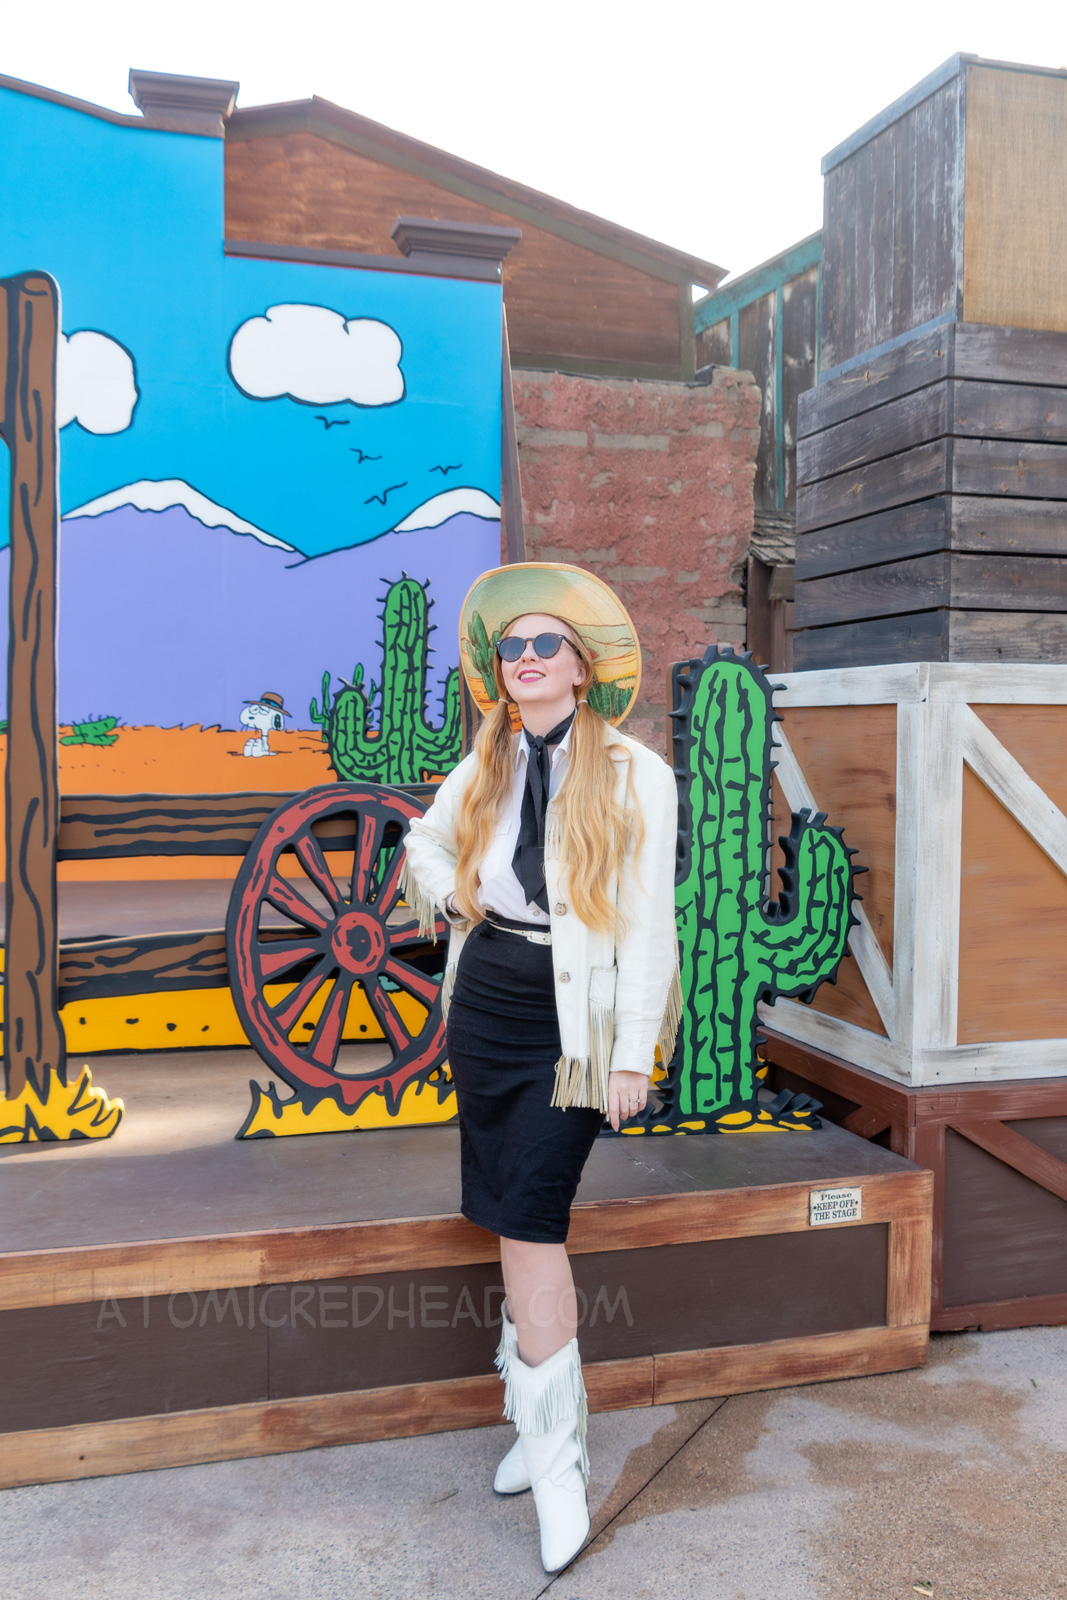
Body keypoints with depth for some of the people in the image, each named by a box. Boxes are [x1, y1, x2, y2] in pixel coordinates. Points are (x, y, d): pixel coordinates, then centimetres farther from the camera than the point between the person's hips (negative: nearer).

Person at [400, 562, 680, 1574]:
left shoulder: (634, 775, -7)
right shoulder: (483, 767, 7)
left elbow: (647, 922, -8)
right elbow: (424, 842, 27)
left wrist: (633, 1054, -11)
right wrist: (451, 893, 6)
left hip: (573, 1026, -5)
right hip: (487, 1008, 5)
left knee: (530, 1220, -9)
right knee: (518, 1222, 12)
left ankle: (557, 1455, 4)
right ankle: (536, 1419, 28)